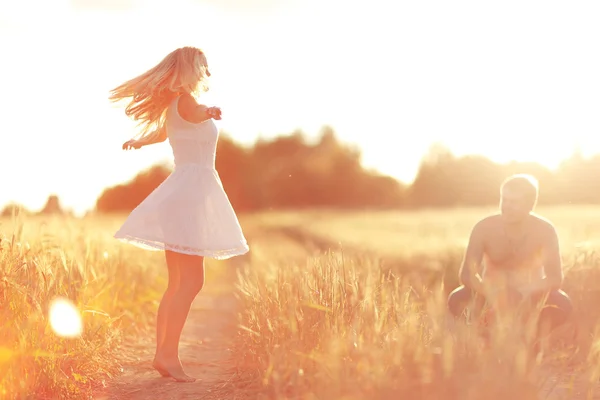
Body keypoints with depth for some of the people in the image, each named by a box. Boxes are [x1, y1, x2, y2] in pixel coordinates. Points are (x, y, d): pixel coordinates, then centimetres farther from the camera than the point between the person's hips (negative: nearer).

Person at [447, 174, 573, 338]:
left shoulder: (545, 230, -21)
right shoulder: (484, 228, -21)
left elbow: (555, 278, -26)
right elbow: (466, 273, -25)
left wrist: (523, 293, -45)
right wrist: (489, 293, -46)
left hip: (531, 293, 0)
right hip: (493, 289, 0)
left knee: (563, 304, -32)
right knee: (457, 300, -30)